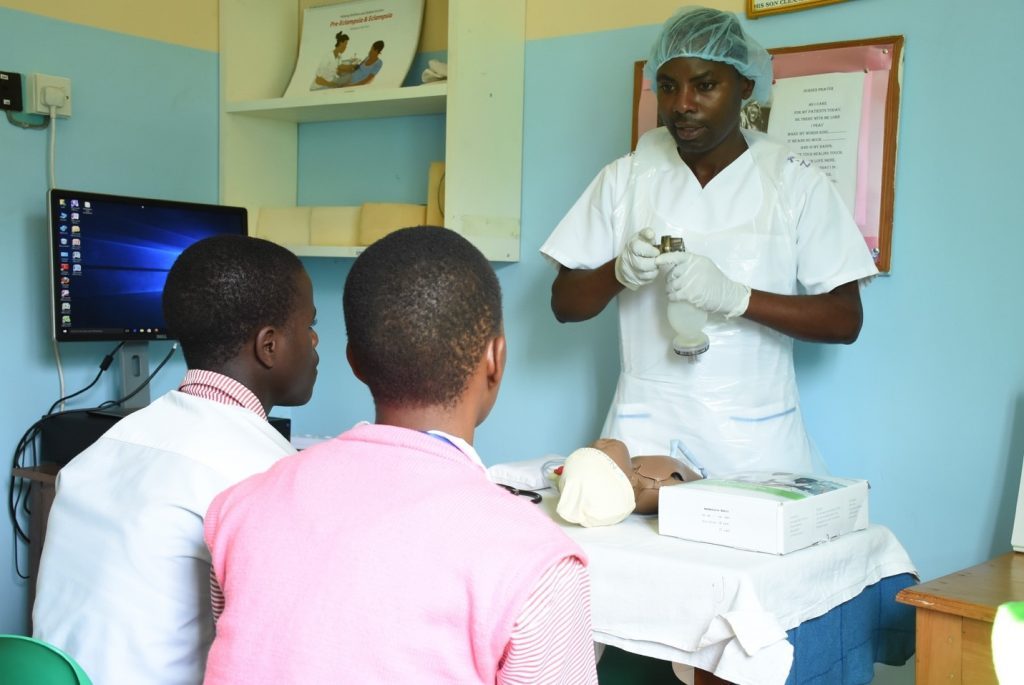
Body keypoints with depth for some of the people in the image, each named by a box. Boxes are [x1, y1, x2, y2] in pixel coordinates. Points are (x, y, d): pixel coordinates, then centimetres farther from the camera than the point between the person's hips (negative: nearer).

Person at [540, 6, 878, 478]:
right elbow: (564, 304, 4)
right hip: (645, 430, 1)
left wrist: (735, 296, -19)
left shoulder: (796, 183, -1)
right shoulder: (624, 177, 4)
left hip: (755, 439, -1)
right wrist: (619, 272, -17)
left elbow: (845, 320, -5)